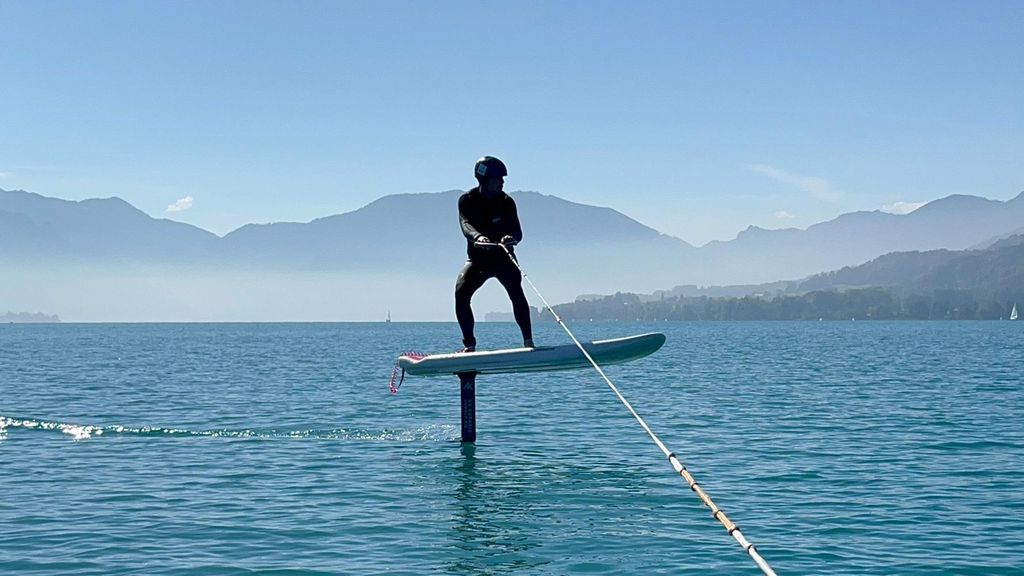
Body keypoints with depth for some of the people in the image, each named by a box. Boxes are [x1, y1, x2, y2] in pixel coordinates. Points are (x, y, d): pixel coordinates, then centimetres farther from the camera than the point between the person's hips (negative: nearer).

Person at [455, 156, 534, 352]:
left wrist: (512, 238, -44)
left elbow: (517, 231, -18)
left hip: (504, 257, -1)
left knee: (516, 292, -24)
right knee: (461, 294, -17)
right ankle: (469, 344, -8)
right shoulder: (467, 201, -7)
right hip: (478, 259, 1)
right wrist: (477, 237, -50)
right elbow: (466, 225, -26)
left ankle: (528, 340, -22)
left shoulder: (506, 202, -7)